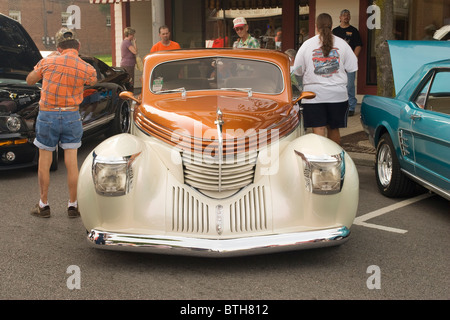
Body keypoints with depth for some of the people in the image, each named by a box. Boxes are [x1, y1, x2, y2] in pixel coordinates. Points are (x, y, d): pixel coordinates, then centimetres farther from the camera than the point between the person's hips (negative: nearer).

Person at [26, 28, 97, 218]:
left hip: (47, 116, 0)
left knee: (44, 163, 11)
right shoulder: (86, 69, -8)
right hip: (71, 117, 1)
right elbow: (93, 81, 16)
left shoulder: (48, 62, -8)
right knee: (72, 163, 8)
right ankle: (73, 205, 16)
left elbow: (30, 80, 8)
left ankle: (43, 205, 20)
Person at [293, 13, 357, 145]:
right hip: (338, 94, 2)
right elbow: (352, 67, 6)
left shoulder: (307, 44, -2)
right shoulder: (342, 44, 2)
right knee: (333, 129, 16)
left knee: (318, 130, -5)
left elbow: (297, 70, 3)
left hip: (314, 94, -2)